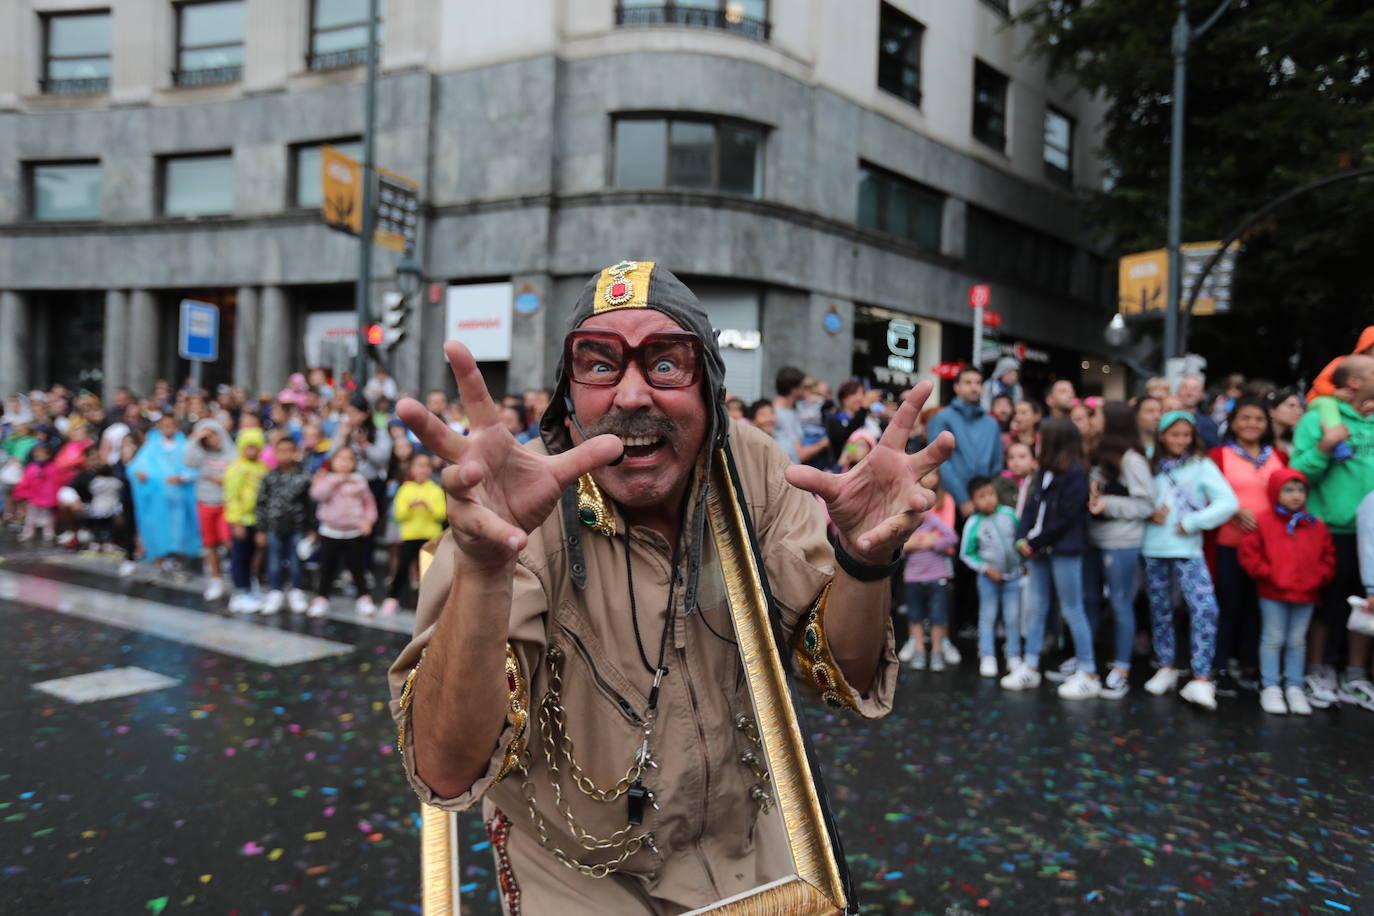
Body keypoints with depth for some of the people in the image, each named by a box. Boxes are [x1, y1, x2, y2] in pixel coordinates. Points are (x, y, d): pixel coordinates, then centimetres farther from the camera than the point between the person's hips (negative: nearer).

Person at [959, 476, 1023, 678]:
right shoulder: (973, 524, -16)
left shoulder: (1009, 514, -8)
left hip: (1013, 574, 2)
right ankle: (987, 657, 17)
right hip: (989, 578, -2)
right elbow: (966, 553, -8)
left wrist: (1024, 562, 9)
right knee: (988, 617, 7)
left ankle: (1014, 656, 21)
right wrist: (986, 569, -16)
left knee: (1013, 618, 7)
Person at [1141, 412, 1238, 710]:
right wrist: (1149, 514, -6)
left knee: (1205, 607, -16)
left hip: (1187, 549, -3)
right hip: (1154, 549, 3)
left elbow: (1228, 503, -7)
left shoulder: (1201, 465, 0)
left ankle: (1201, 679, -13)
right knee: (1160, 609, 10)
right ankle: (1166, 668, 24)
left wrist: (1191, 522, -12)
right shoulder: (1152, 466, 9)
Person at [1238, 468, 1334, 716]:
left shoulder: (1316, 526, 5)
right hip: (1273, 594, -3)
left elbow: (1328, 556, 12)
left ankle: (1294, 687, 19)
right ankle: (1271, 687, 11)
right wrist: (1268, 574, -13)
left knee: (1297, 641, 11)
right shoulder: (1262, 522, -6)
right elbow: (1249, 554, -7)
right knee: (1273, 639, 4)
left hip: (1305, 595, 3)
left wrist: (1318, 577, -2)